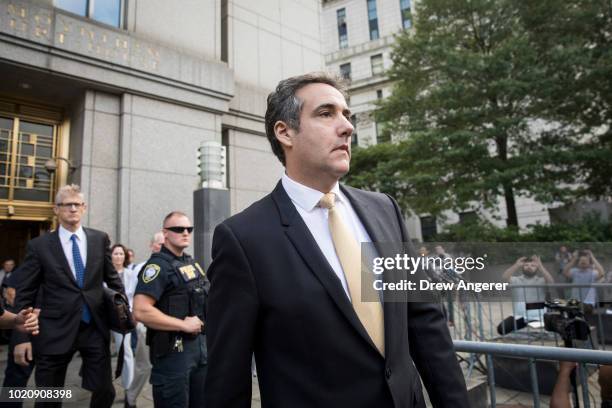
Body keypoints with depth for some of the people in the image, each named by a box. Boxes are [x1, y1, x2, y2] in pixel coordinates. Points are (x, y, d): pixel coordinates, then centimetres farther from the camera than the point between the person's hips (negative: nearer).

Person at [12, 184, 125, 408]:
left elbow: (111, 277, 12)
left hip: (95, 328, 2)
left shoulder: (100, 239, 3)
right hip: (55, 331, -1)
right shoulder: (38, 245, -2)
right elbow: (24, 294, 0)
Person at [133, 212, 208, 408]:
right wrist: (183, 325, -20)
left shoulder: (193, 264, 11)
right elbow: (141, 311, -25)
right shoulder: (158, 265, -14)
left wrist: (201, 321, 7)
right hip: (173, 349, -8)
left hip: (200, 344, 8)